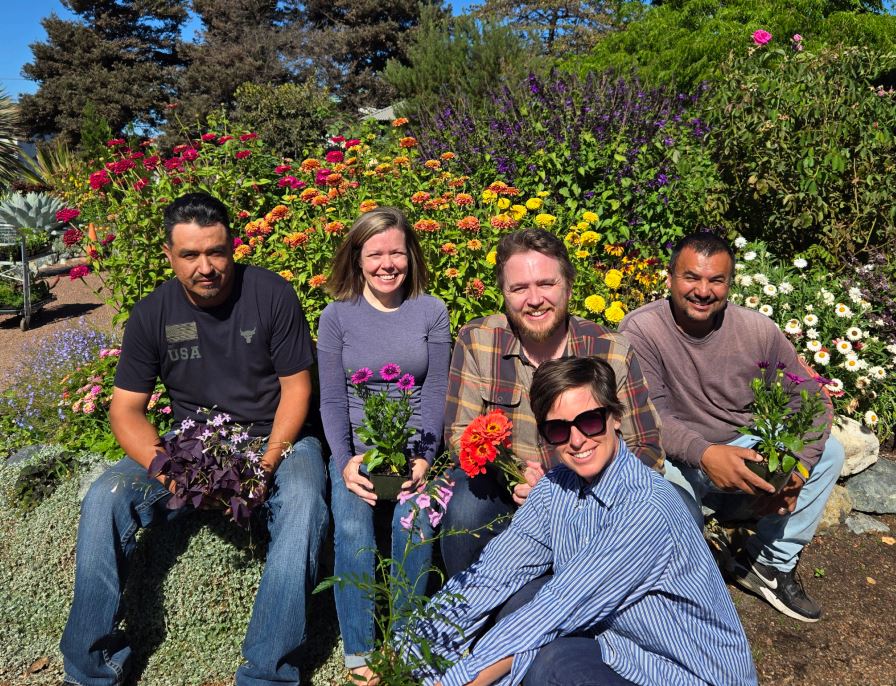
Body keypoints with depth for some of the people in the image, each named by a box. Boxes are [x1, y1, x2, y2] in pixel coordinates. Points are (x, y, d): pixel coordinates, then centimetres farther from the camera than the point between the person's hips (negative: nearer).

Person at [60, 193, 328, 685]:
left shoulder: (271, 294, -10)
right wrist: (165, 468, -20)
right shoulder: (153, 313, -3)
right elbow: (126, 408, -1)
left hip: (274, 438, -3)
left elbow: (296, 387, -7)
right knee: (104, 499, -19)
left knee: (302, 505, -34)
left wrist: (268, 462, -22)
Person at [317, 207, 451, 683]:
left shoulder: (431, 313, 4)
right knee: (352, 528, -26)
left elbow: (435, 393, 0)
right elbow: (332, 400, 1)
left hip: (412, 447, 0)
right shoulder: (337, 316, 3)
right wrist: (345, 461, -14)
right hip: (355, 449, 0)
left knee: (413, 523, -27)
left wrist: (423, 458, -14)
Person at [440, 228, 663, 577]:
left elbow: (647, 451, -6)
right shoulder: (476, 340, -8)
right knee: (465, 505, -31)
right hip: (499, 490, 0)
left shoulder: (613, 352, -9)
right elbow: (460, 433, -7)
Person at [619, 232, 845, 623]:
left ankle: (770, 563, 2)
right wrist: (704, 454, -41)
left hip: (746, 453, 5)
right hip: (678, 461, -5)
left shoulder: (757, 329, -6)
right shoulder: (640, 330, -16)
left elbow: (812, 399, -3)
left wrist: (797, 469, -18)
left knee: (829, 452, -10)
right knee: (664, 474, -37)